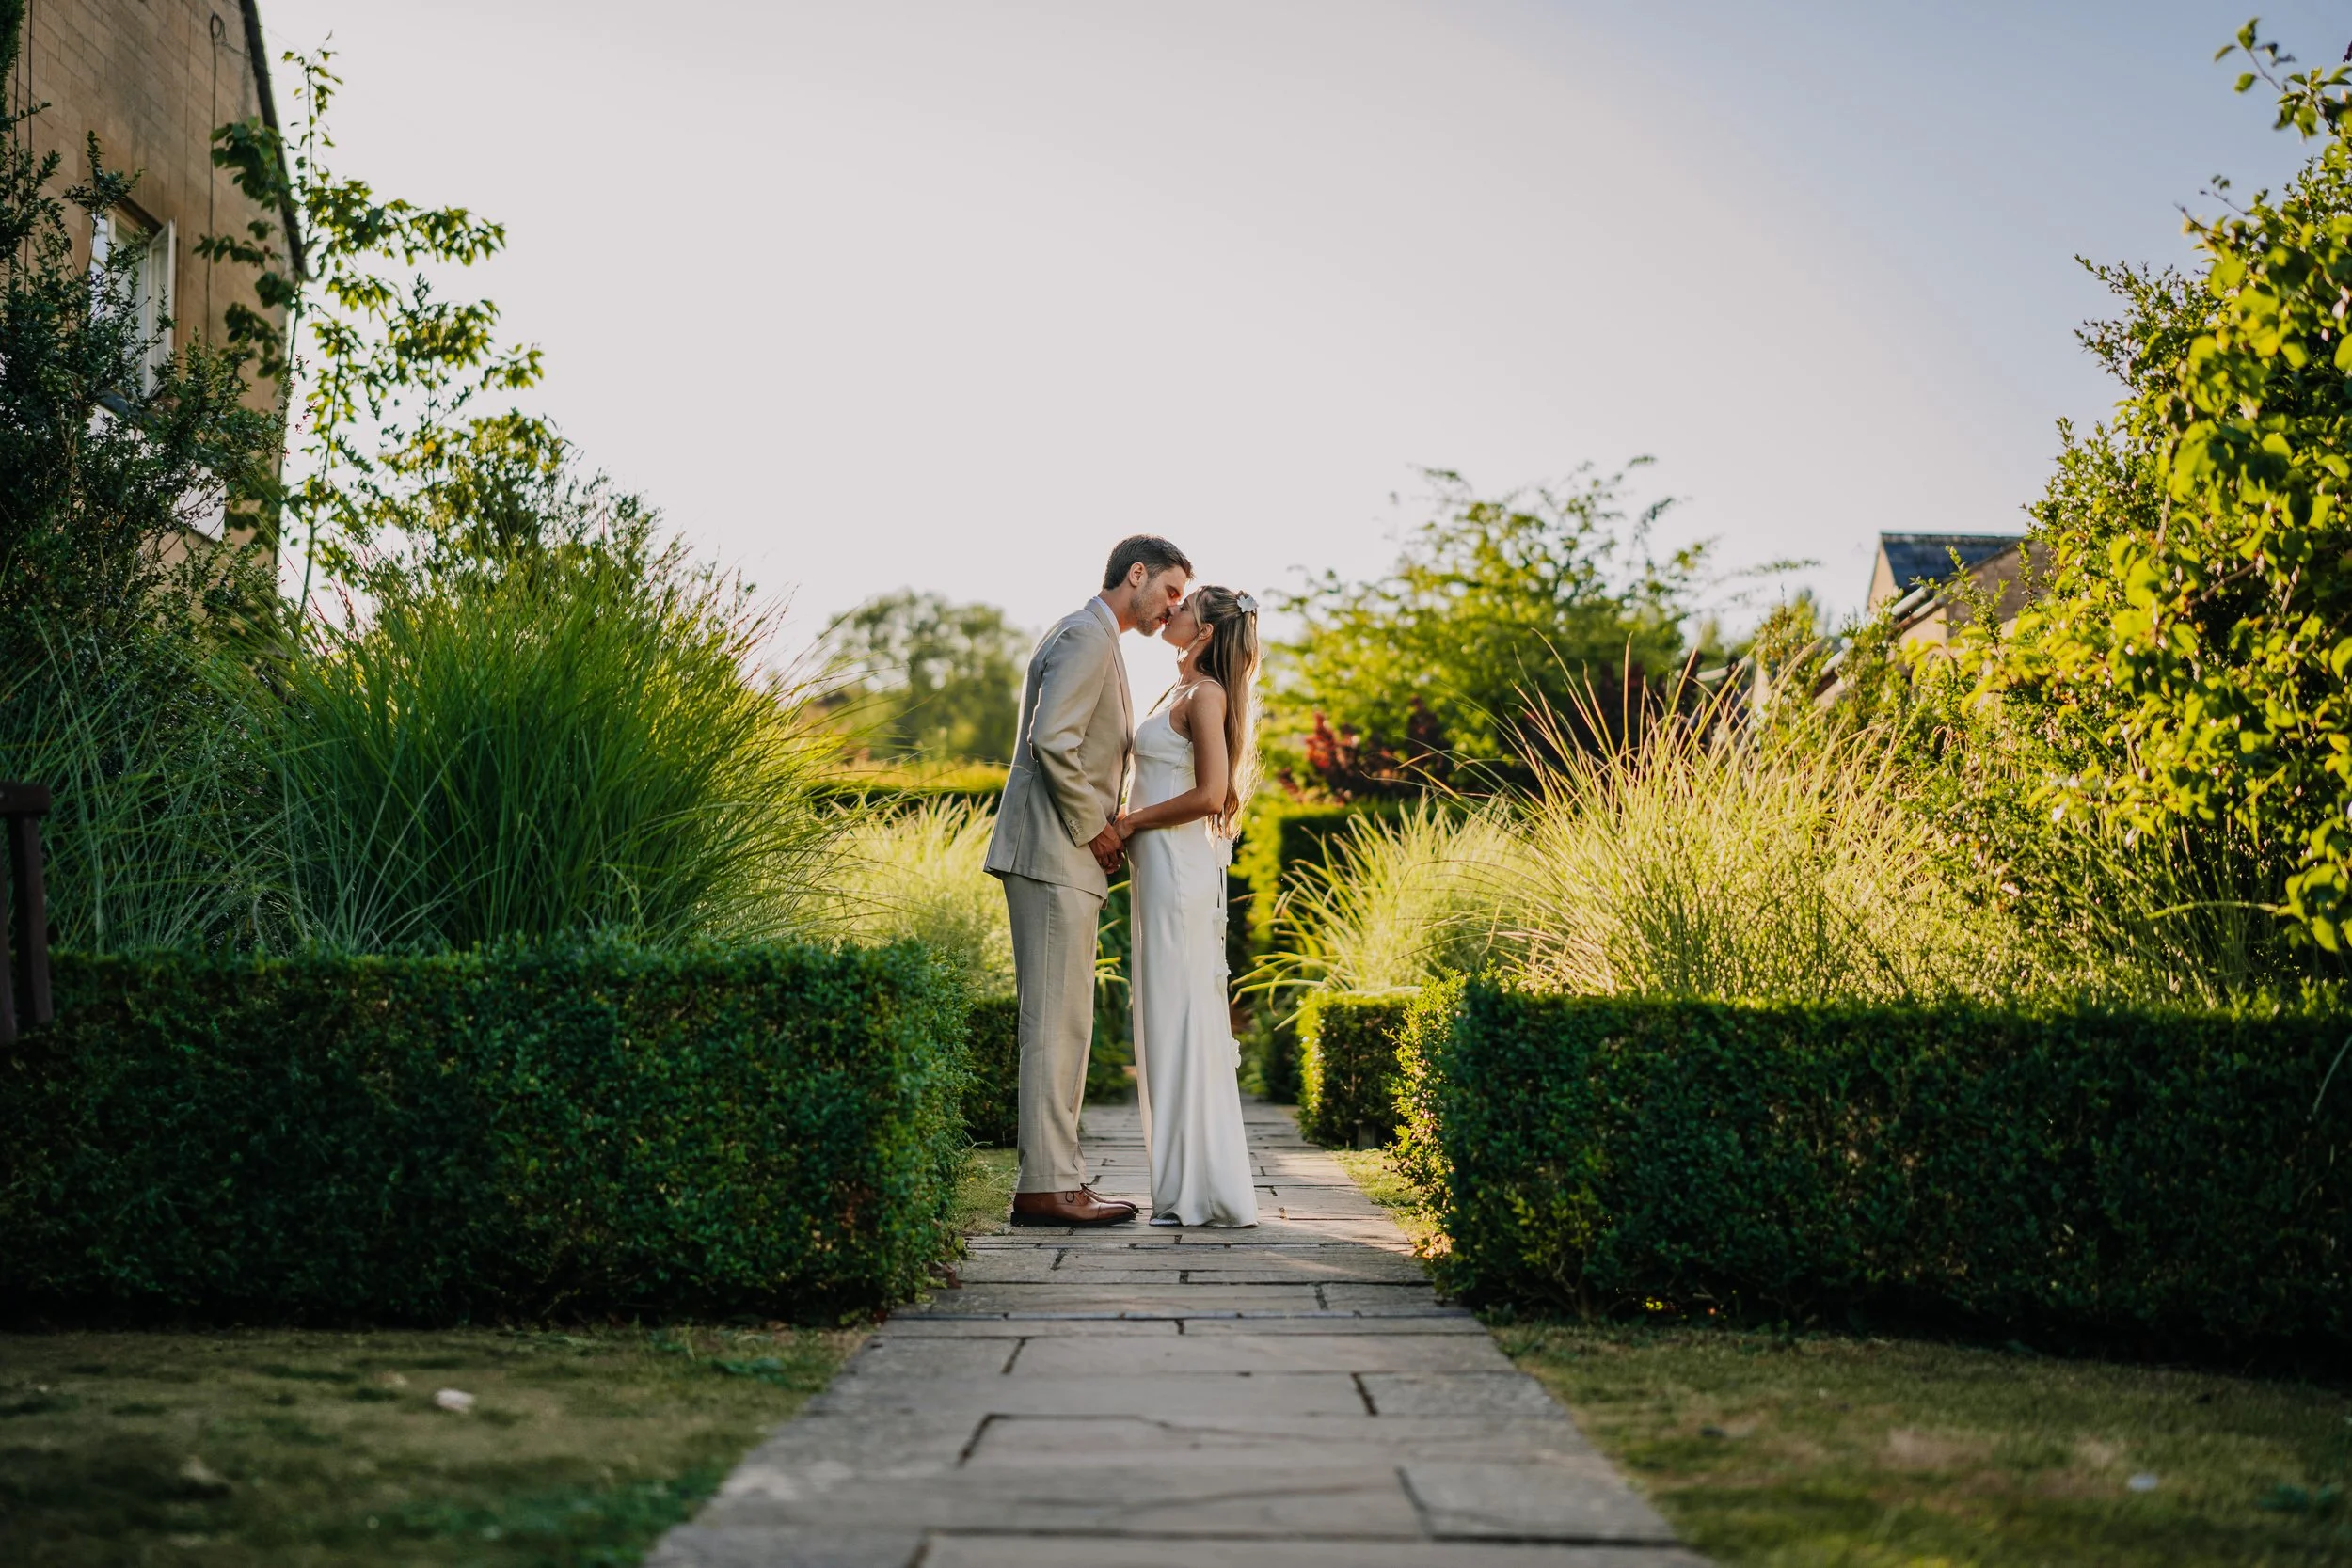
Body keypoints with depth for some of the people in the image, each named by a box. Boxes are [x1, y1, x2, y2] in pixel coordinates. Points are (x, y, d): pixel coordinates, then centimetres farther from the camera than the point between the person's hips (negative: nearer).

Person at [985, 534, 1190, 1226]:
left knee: (1062, 1021, 10)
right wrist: (1092, 827, -14)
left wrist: (1106, 823, 11)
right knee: (1056, 1020, -10)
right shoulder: (1086, 636, -10)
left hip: (1065, 858, 11)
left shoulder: (1096, 641, 23)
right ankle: (1046, 1184, -9)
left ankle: (1055, 1174, 14)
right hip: (1053, 856, -11)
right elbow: (1051, 741, -22)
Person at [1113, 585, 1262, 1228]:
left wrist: (1131, 822, -10)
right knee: (1174, 1019, 10)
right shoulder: (1186, 692, 18)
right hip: (1165, 868, 10)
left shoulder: (1205, 695, -10)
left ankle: (1202, 1190, -4)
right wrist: (1131, 824, 10)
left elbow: (1209, 795, -19)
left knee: (1183, 1018, -7)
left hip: (1180, 865, -10)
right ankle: (1189, 1182, 14)